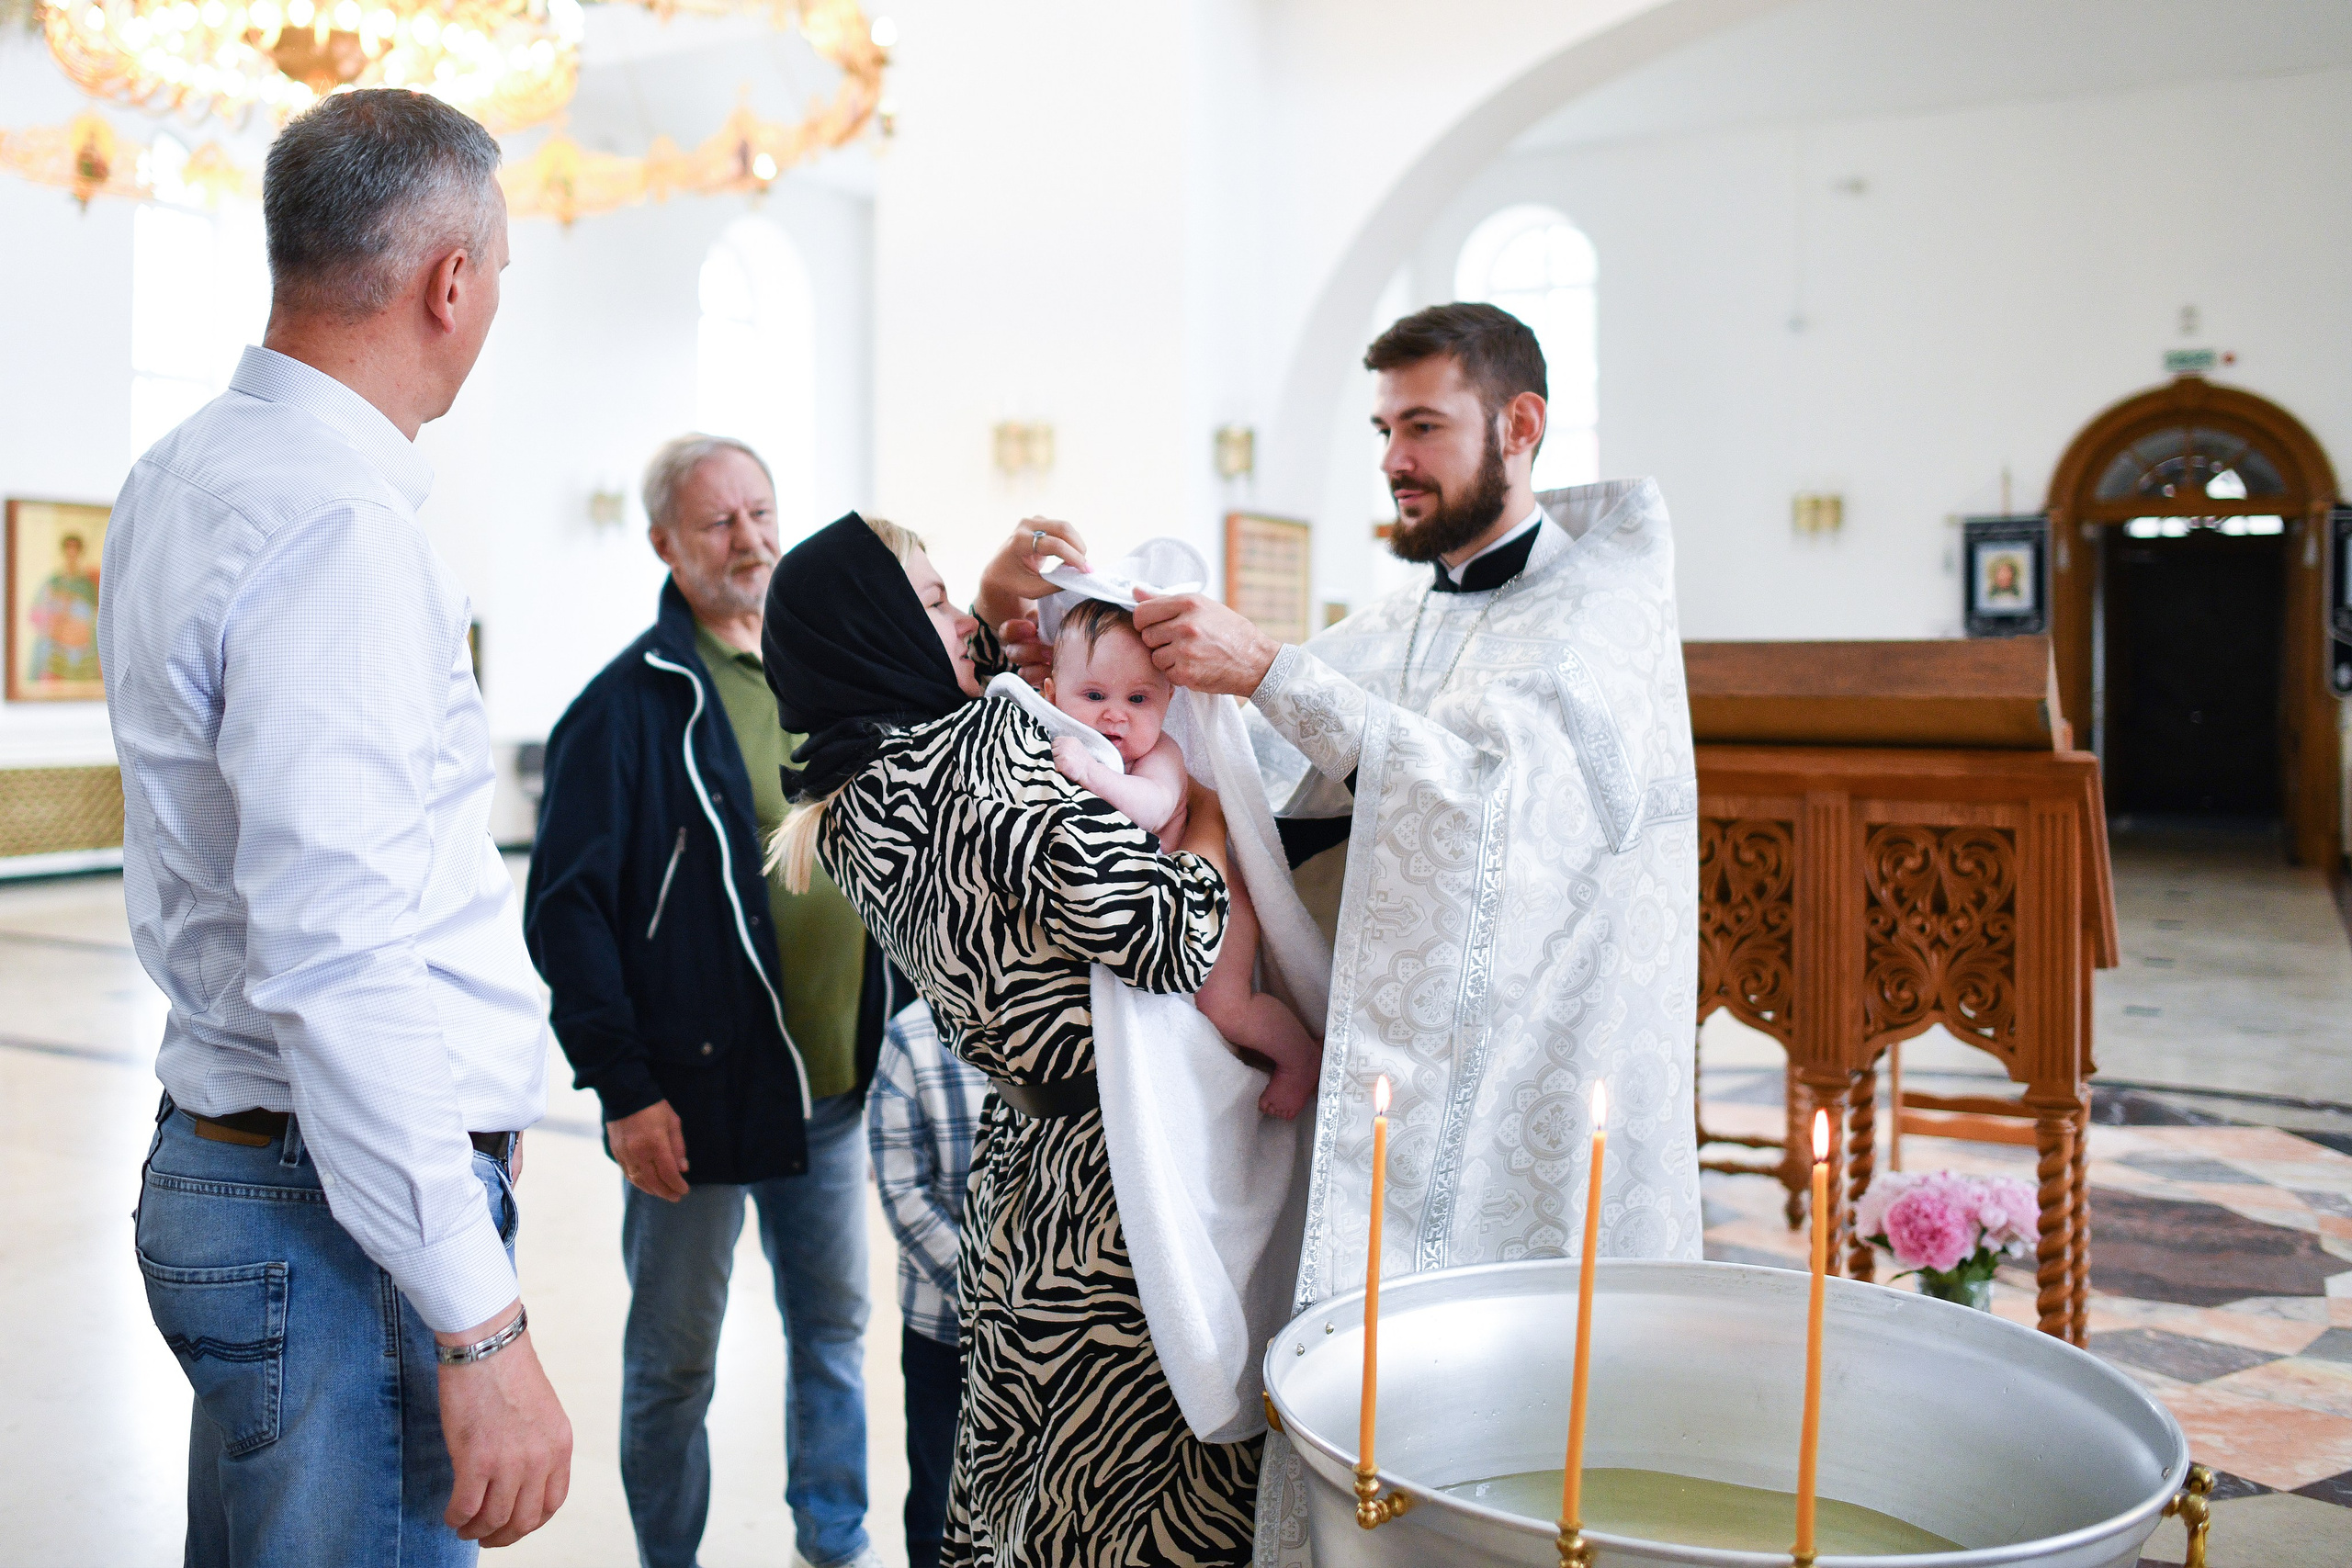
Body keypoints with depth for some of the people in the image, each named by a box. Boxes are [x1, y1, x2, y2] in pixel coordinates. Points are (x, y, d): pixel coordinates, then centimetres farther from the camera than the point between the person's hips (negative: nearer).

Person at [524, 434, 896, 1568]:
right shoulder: (629, 702, -8)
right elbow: (566, 909, -11)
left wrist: (893, 1035, 9)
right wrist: (622, 1088, -15)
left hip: (834, 1088, 5)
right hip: (693, 1095, -5)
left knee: (834, 1332, 17)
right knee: (673, 1361, 11)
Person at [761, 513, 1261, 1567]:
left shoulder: (849, 804, 5)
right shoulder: (995, 745, -20)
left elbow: (925, 701, 28)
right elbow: (1163, 940, -25)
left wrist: (991, 601, 15)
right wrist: (1213, 805, -9)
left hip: (1018, 1160, 9)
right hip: (1124, 1174, -8)